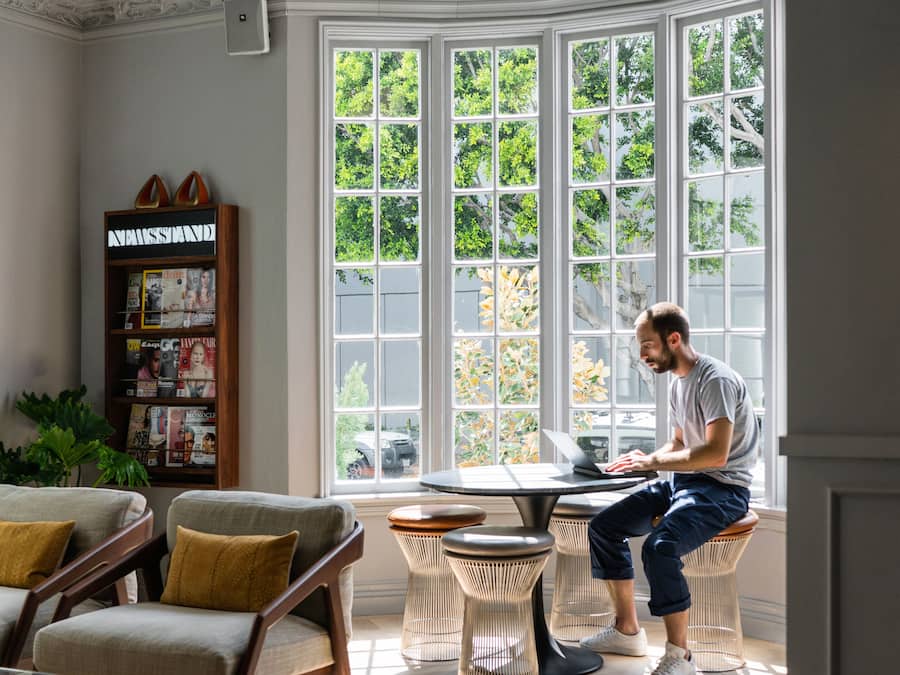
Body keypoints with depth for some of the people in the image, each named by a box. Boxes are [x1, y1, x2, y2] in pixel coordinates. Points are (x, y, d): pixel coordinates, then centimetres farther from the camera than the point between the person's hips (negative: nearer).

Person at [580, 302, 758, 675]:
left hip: (722, 489, -10)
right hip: (684, 481, 10)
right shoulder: (677, 382, 12)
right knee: (603, 526, 5)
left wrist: (652, 462, -23)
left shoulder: (715, 380, -18)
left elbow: (716, 453, -28)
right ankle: (628, 631, 14)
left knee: (659, 547, -32)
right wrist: (645, 460, 1)